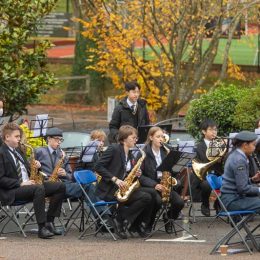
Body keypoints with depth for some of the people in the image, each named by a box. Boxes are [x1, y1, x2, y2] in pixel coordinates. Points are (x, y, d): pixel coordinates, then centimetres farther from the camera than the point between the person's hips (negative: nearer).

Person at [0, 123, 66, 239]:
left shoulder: (17, 150, 20)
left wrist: (35, 166, 6)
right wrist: (20, 183, -21)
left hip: (28, 184, 9)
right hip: (11, 191, -9)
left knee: (60, 187, -2)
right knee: (39, 189, -37)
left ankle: (49, 222, 0)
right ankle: (42, 228, -35)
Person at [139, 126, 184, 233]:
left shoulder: (165, 152, 11)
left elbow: (170, 171, 13)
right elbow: (139, 175, -11)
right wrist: (154, 185, -22)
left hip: (163, 185, 5)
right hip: (149, 186, -5)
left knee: (179, 202, -21)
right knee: (158, 201, -36)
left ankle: (168, 218, 11)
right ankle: (147, 224, -9)